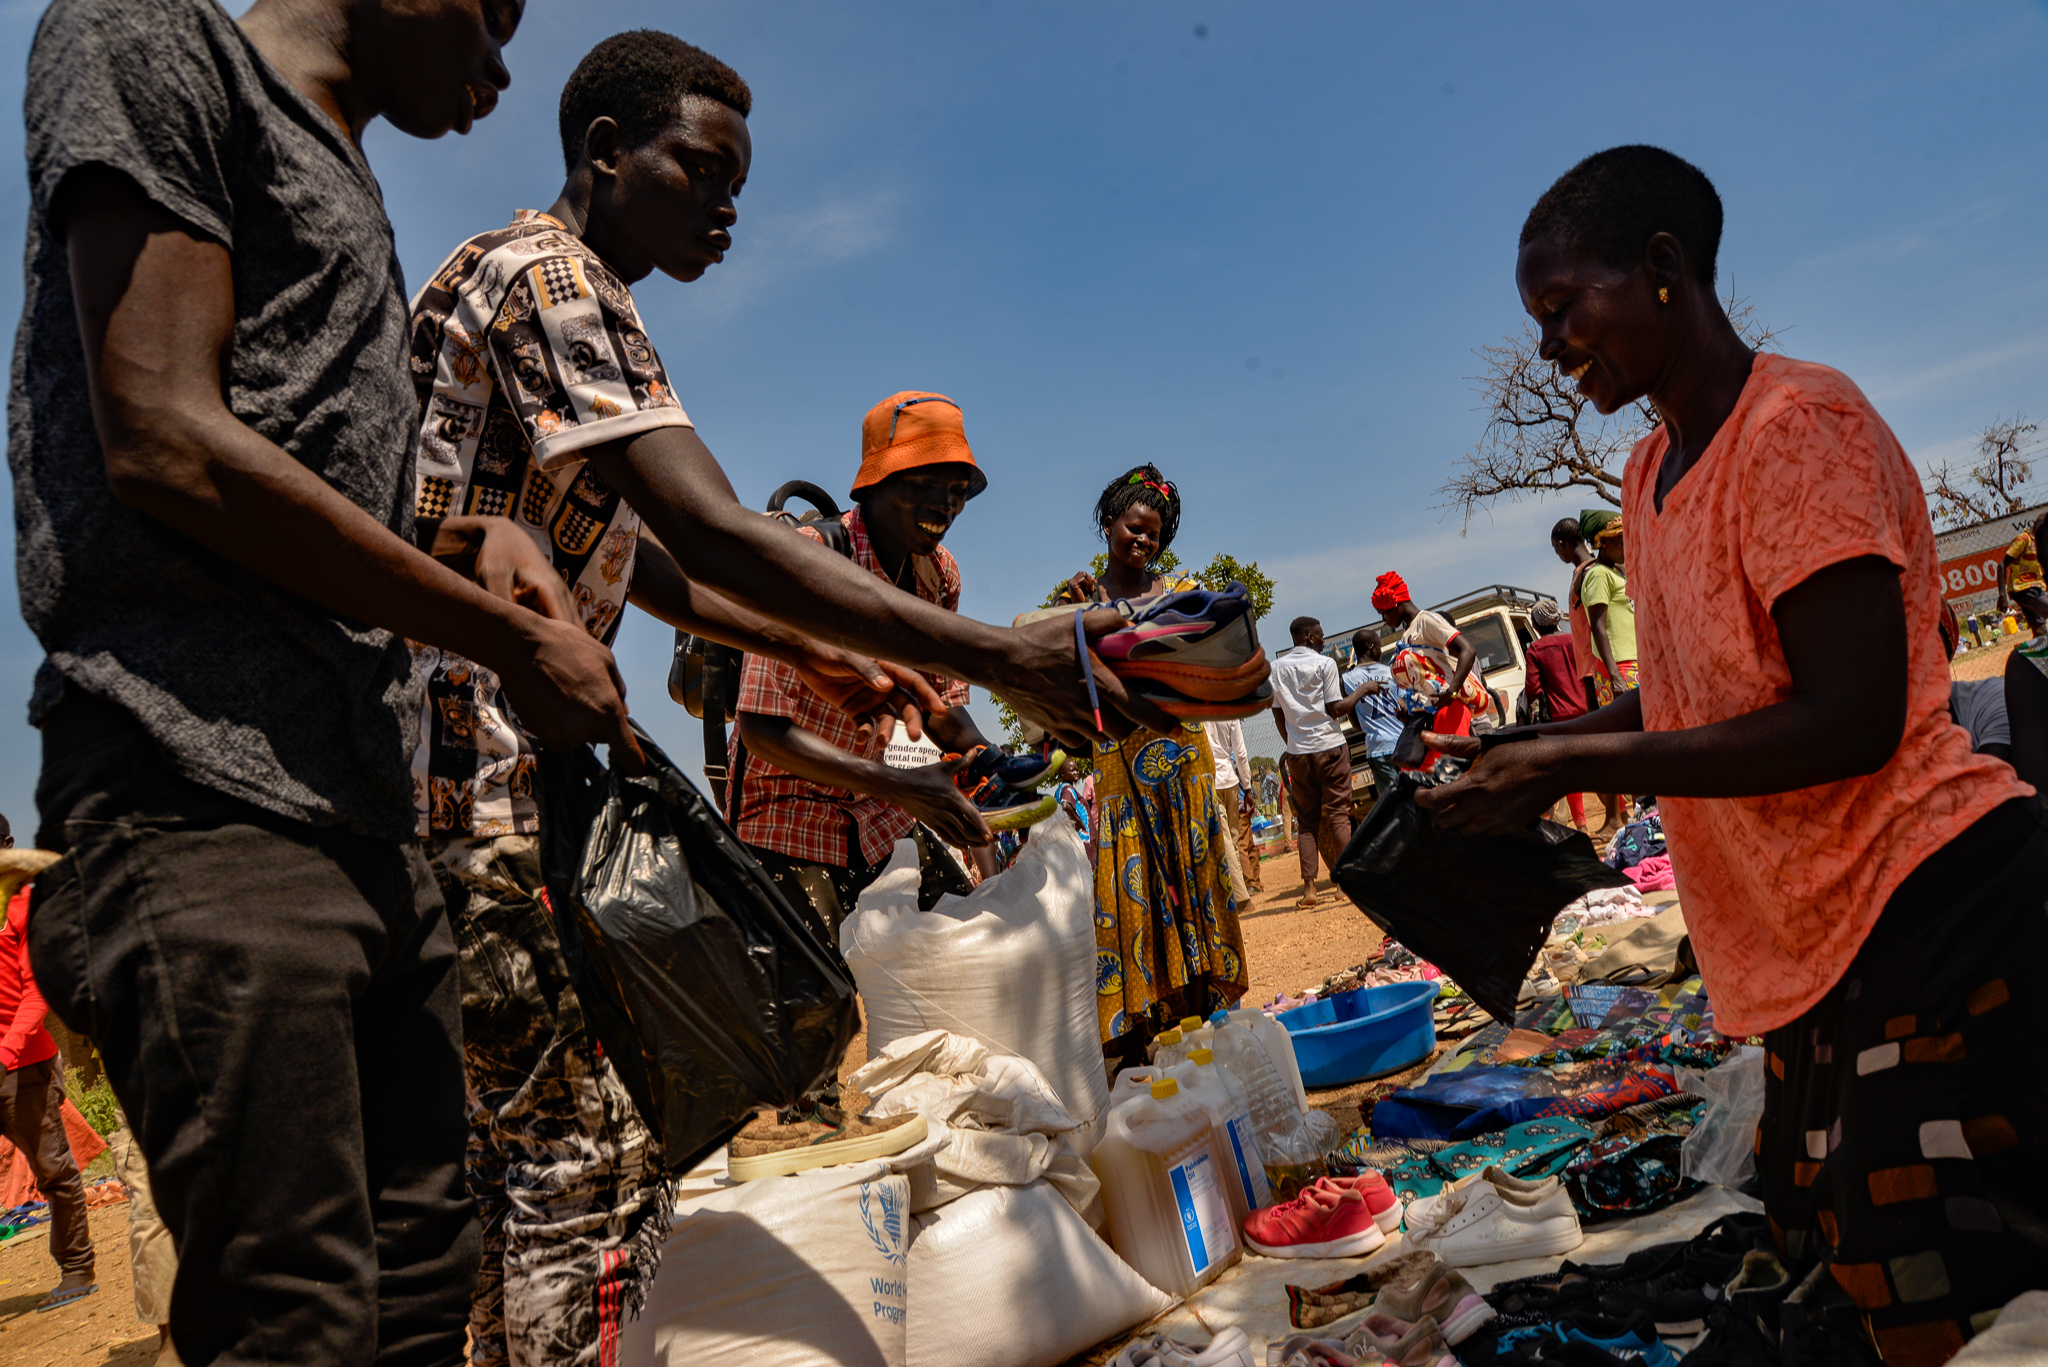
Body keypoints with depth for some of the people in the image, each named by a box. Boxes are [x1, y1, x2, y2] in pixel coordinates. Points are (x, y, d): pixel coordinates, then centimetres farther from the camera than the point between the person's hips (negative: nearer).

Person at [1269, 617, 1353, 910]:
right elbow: (1335, 708, -7)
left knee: (1306, 819, 6)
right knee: (1338, 814, 1)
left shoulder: (1276, 668, 9)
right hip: (1329, 745, -4)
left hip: (1297, 751, 4)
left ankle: (1308, 888, -1)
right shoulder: (1324, 663, -5)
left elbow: (1278, 714, 11)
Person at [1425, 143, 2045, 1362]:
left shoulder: (1800, 422, -15)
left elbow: (1851, 720, -21)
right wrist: (1528, 752, 8)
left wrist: (1576, 768, -18)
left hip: (1925, 906, -9)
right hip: (1819, 946, 9)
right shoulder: (1651, 472, 13)